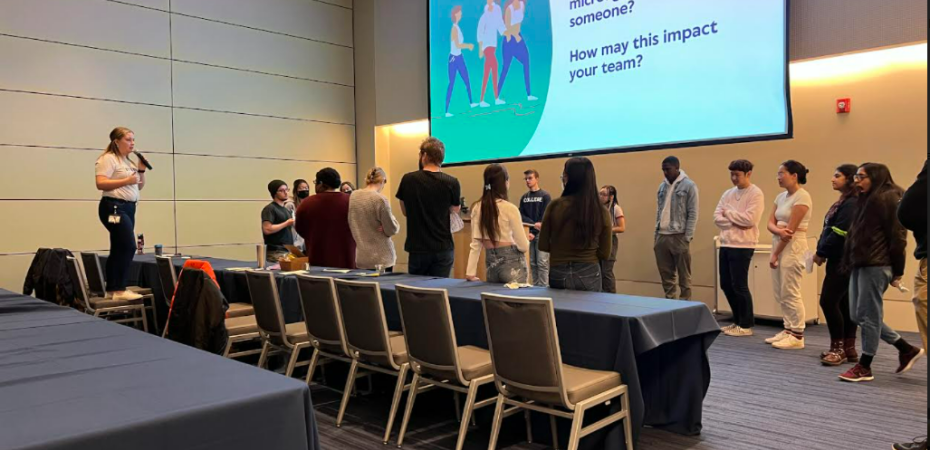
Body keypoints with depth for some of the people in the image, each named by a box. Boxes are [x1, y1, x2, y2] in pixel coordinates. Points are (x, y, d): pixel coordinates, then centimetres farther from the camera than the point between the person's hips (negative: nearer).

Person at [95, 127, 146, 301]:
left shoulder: (129, 162, 19)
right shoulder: (108, 159, -8)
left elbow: (139, 186, 22)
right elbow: (100, 184, -19)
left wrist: (141, 170, 7)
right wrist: (126, 181, -23)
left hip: (128, 208, 9)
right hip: (114, 207, -9)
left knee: (118, 249, 8)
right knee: (128, 246, -15)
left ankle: (111, 290, 11)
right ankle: (120, 290, -12)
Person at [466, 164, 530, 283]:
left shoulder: (477, 208, 0)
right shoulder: (510, 208, -14)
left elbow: (475, 243, 1)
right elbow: (523, 246, -10)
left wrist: (470, 272, 4)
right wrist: (526, 241, 12)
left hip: (490, 262, 5)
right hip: (512, 262, -5)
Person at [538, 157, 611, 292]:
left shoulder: (555, 206, -10)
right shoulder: (601, 211, -7)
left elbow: (543, 245, -2)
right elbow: (604, 254, -1)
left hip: (558, 274, 0)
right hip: (589, 274, 0)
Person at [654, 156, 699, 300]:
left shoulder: (689, 186, -4)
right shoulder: (662, 186, 13)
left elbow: (693, 213, -7)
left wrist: (688, 237, -13)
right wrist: (656, 233, 9)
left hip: (679, 236, -5)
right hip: (662, 236, 6)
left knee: (684, 275, 2)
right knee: (666, 274, 10)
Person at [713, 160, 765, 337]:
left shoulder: (756, 194, -8)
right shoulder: (728, 194, 14)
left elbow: (749, 219, -19)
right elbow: (717, 217, 5)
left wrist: (728, 213, -7)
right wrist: (735, 222, -11)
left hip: (743, 246, -7)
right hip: (725, 244, 8)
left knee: (739, 286, -3)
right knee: (726, 285, 11)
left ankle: (746, 325, 9)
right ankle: (738, 321, 25)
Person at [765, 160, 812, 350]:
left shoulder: (802, 197, -13)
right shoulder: (781, 197, 13)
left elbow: (791, 228, -17)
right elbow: (771, 223, 6)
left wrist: (775, 254, -15)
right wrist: (779, 230, -19)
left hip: (793, 247, -8)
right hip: (779, 245, 8)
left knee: (790, 293, -5)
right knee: (780, 294, 11)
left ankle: (797, 336, 3)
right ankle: (788, 330, 20)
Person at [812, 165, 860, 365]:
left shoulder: (851, 203, -14)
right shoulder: (844, 202, 17)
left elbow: (839, 234, -20)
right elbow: (831, 231, 17)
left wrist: (821, 253, -12)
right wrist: (822, 252, 6)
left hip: (843, 262, -10)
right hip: (838, 260, 10)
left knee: (829, 301, -9)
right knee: (843, 304, 10)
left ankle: (839, 348, -1)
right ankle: (848, 349, 16)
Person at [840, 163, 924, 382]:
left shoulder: (888, 198, -8)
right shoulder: (868, 199, 20)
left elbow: (897, 235, -13)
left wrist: (897, 271, -13)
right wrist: (851, 260, 14)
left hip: (876, 266, -10)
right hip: (861, 264, 10)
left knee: (868, 316, -2)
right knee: (858, 315, 11)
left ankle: (864, 367, 9)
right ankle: (907, 350, 24)